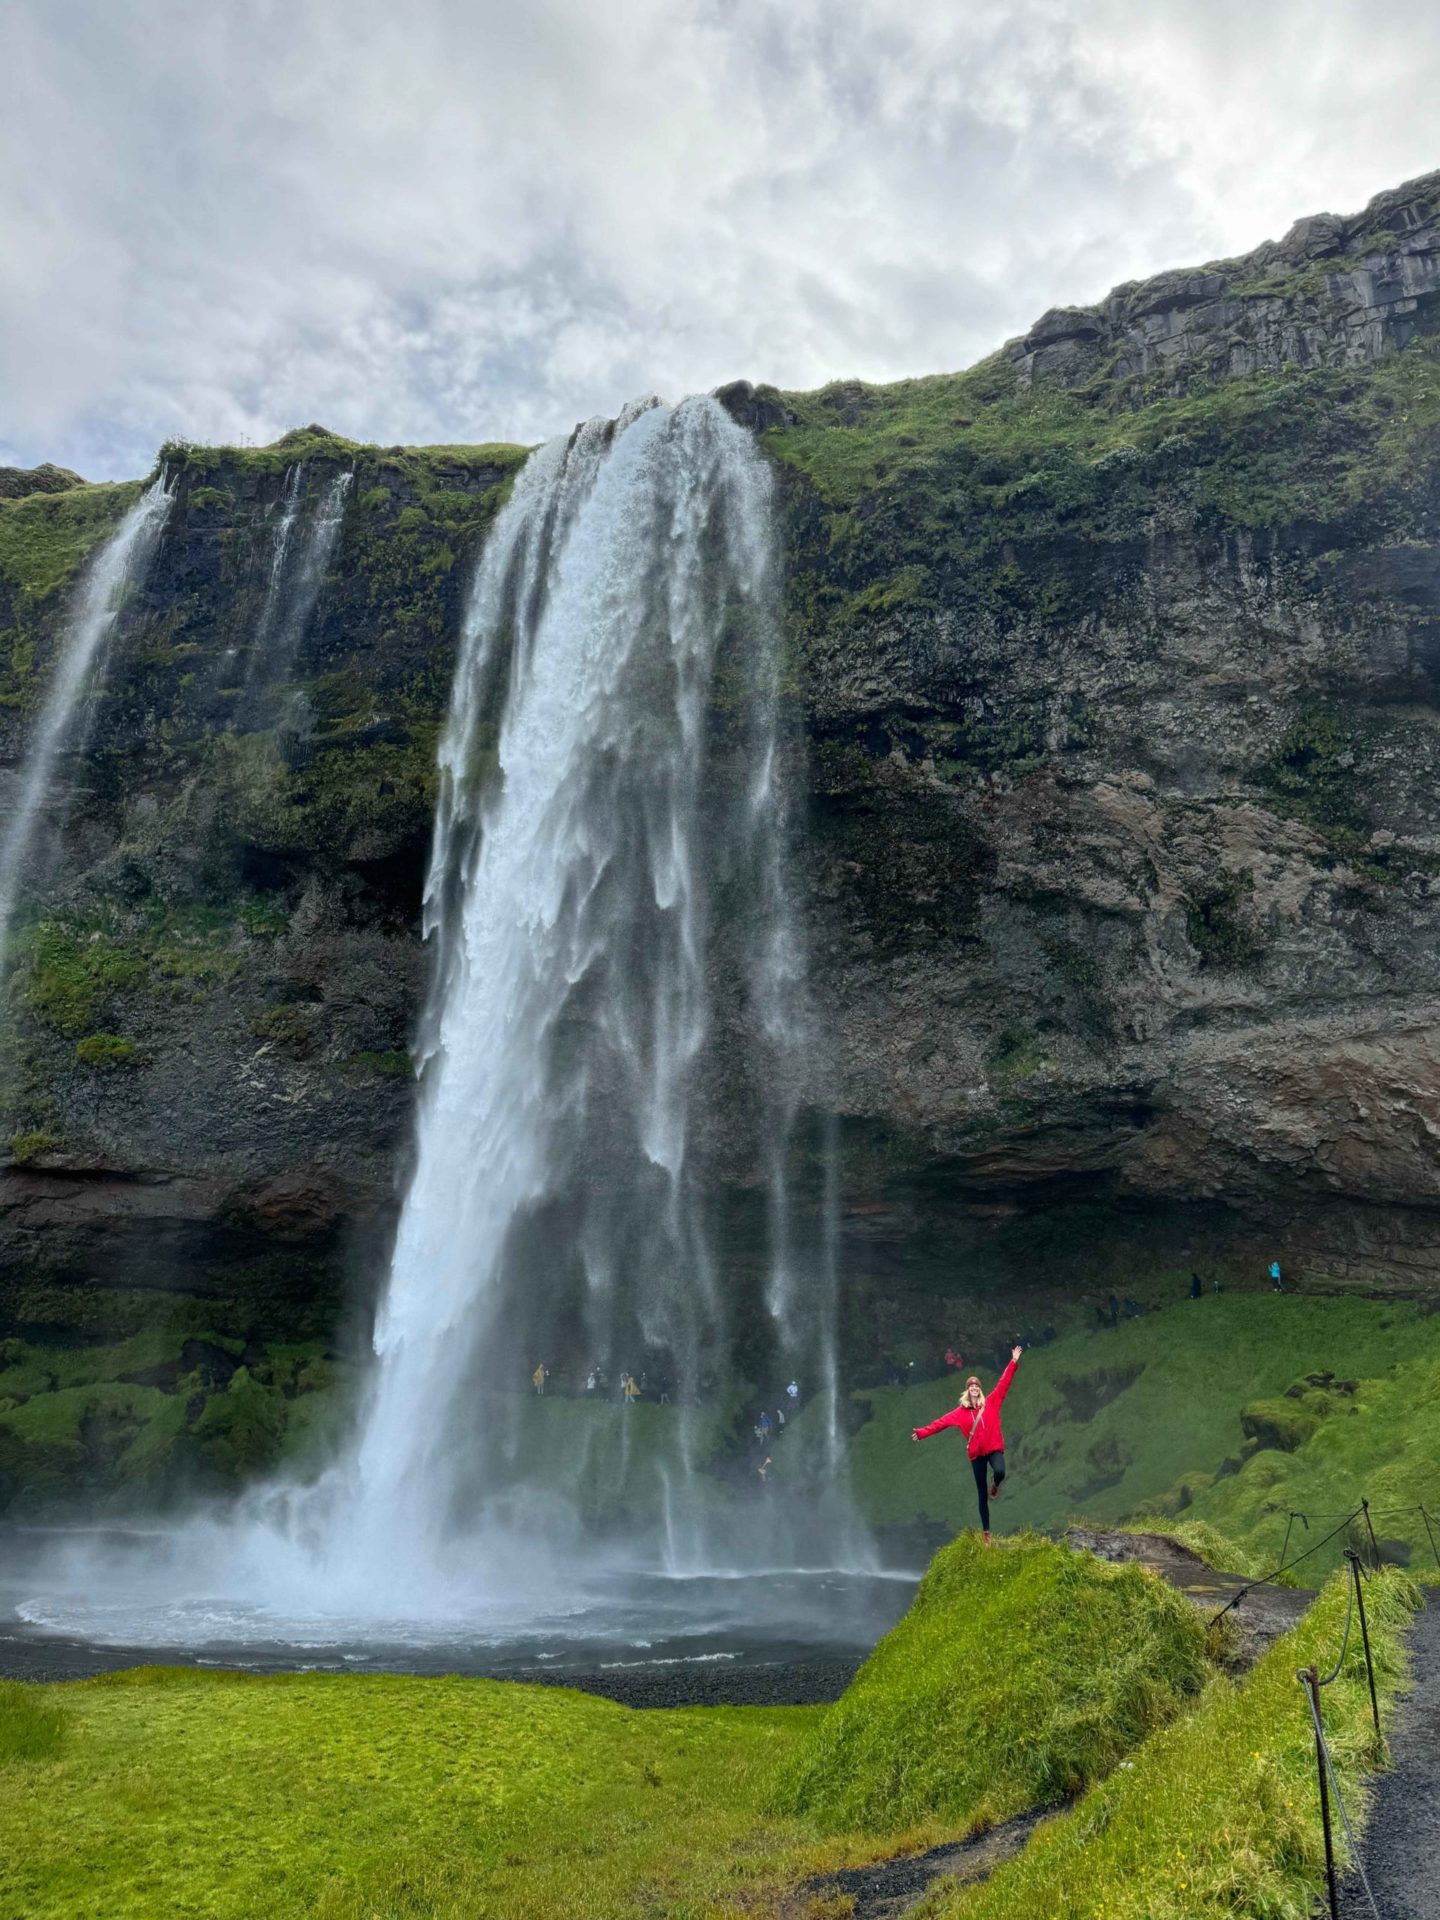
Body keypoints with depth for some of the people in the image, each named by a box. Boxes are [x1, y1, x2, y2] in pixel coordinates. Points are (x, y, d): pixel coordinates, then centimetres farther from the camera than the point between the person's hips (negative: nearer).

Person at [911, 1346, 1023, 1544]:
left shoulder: (990, 1403, 0)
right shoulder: (961, 1412, 1)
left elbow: (1003, 1384, -4)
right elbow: (941, 1422, -1)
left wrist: (1013, 1363, -10)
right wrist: (922, 1432, -9)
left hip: (994, 1448, -1)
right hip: (976, 1453, 1)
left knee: (1000, 1472, -33)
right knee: (981, 1494, 4)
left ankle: (995, 1486, 6)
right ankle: (986, 1533, 12)